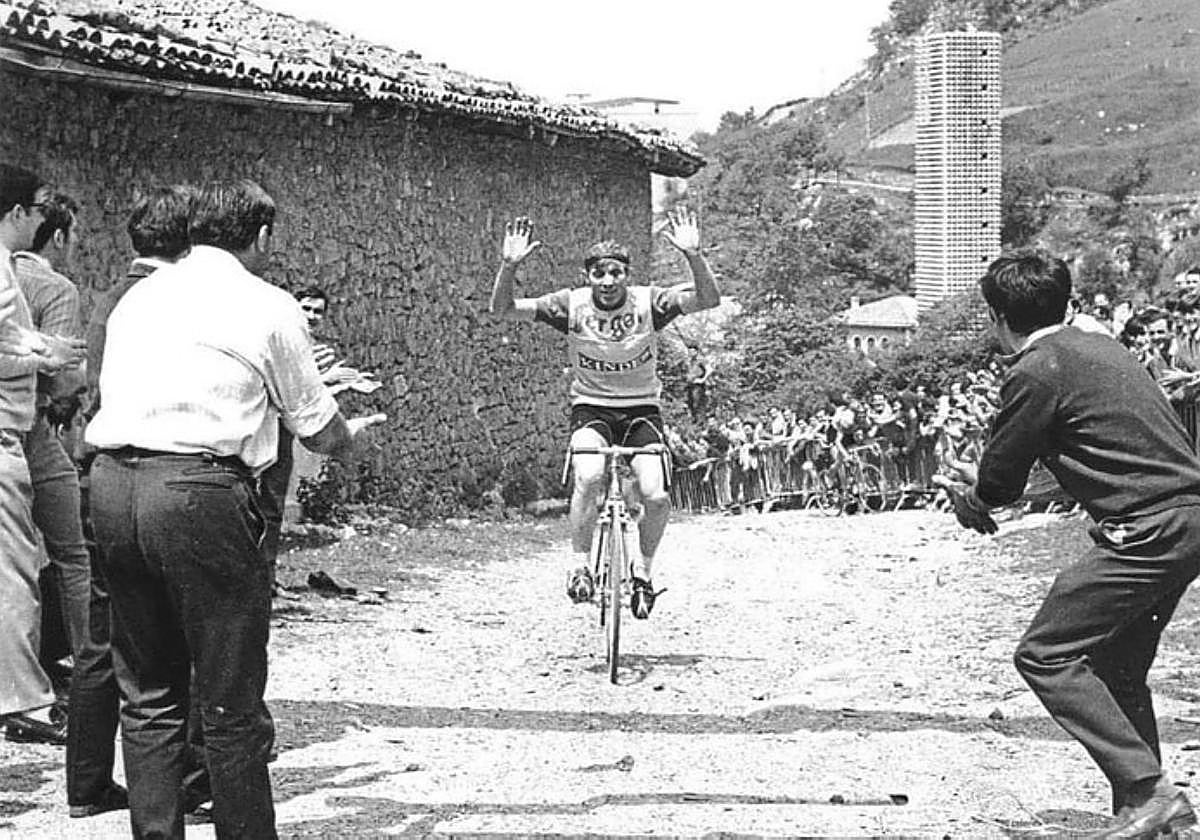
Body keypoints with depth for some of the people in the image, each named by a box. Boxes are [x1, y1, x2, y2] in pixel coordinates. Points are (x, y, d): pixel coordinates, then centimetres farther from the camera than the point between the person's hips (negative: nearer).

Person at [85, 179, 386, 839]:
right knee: (230, 703, 2)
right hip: (201, 491, -6)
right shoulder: (267, 306, 2)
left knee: (147, 696, 14)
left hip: (112, 482, 6)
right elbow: (319, 431, 7)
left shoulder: (137, 296, 18)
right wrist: (353, 434, 30)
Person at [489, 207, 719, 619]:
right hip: (591, 410, -1)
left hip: (642, 410, 1)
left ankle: (643, 569, 11)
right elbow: (503, 309, -15)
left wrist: (693, 256, -40)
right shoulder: (571, 305, -10)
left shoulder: (649, 302, -10)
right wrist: (509, 266, -33)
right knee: (589, 477, -31)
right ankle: (580, 565, -12)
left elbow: (708, 299, -23)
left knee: (656, 497, -18)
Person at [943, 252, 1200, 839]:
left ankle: (1147, 792, -9)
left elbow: (998, 482, -4)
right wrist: (988, 485, 30)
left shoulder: (1036, 373, -10)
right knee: (1115, 665, 19)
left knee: (1045, 656, -6)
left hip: (1148, 533, -10)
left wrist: (971, 500, 20)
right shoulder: (1095, 347, 18)